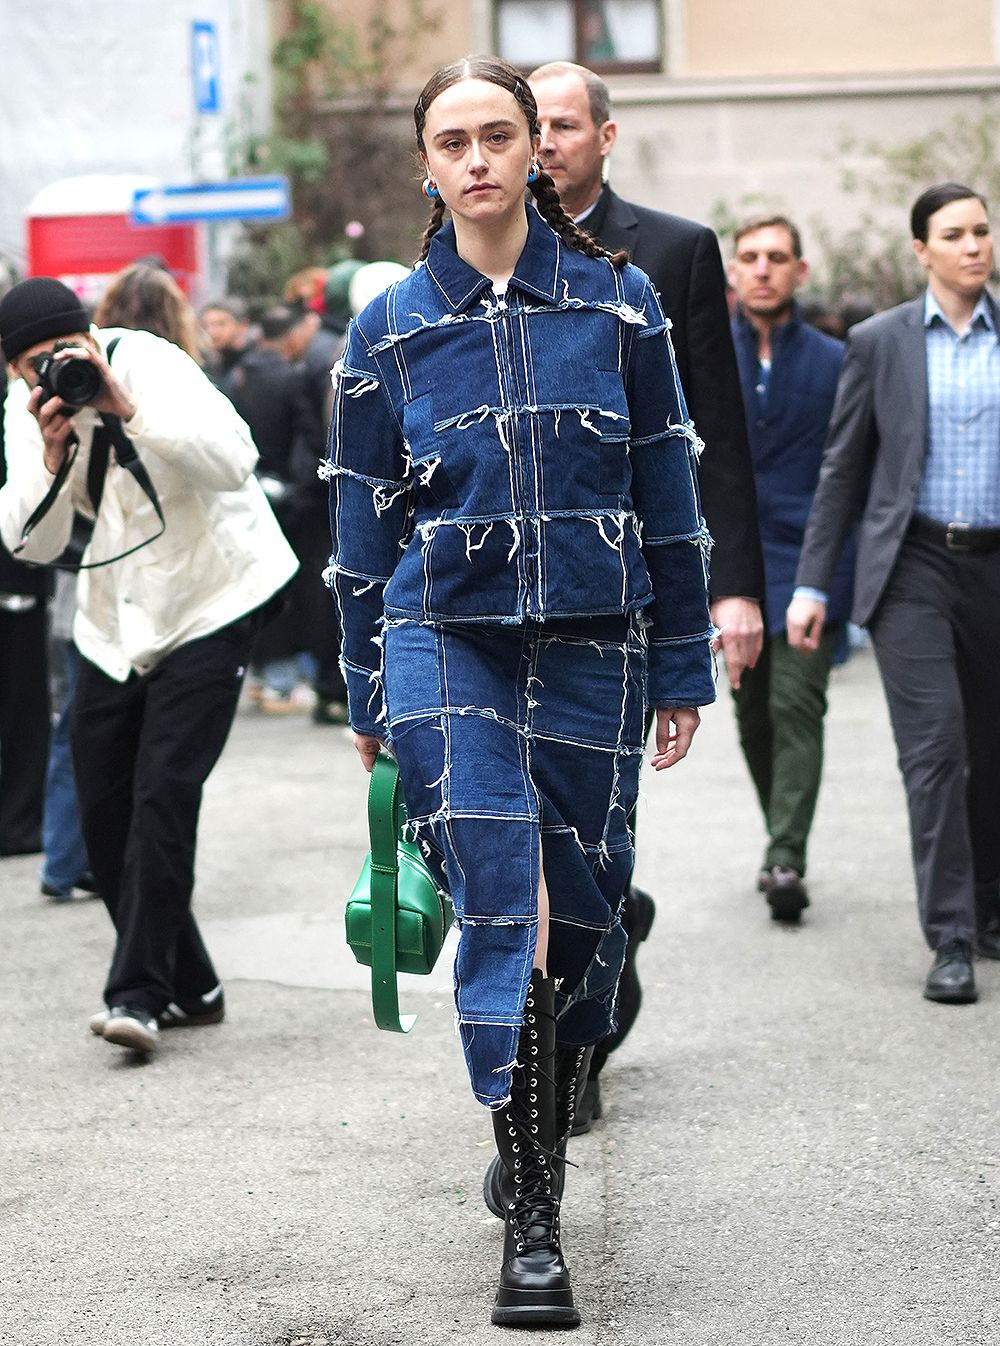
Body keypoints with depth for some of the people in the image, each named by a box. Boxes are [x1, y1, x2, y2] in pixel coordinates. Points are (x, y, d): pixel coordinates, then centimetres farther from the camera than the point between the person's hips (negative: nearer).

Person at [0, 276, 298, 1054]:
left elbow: (234, 461, -32)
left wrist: (125, 408, -37)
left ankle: (140, 993, -13)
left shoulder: (150, 364, -18)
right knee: (103, 809, 5)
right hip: (116, 620, 6)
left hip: (210, 603, -6)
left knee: (163, 793, -17)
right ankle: (188, 988, 18)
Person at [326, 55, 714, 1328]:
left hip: (592, 647, 2)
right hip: (445, 641, -1)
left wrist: (682, 668, 6)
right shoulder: (388, 329, 4)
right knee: (506, 905, -14)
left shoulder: (618, 302, 5)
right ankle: (529, 1223, -11)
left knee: (583, 909, 6)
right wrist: (367, 696, 10)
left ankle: (537, 1142, 31)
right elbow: (363, 519, 9)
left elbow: (668, 493, 7)